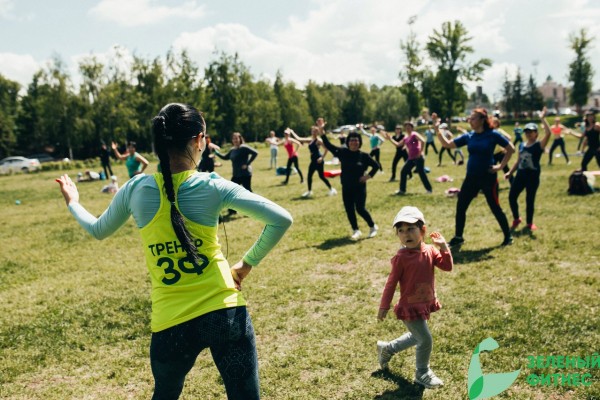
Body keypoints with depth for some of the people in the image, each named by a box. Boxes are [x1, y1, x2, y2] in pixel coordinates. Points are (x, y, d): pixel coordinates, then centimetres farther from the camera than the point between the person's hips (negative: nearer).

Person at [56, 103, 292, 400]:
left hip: (171, 322, 2)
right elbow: (281, 220, -8)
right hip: (225, 312, -1)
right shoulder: (213, 186, -8)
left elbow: (98, 230, 16)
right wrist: (247, 264, 3)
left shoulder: (137, 188, -3)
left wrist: (73, 203, 35)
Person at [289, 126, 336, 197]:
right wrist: (292, 132, 21)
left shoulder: (318, 140, -11)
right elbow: (298, 139, 19)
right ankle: (309, 191, 20)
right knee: (309, 175, 9)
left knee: (321, 176, -6)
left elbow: (326, 148, -17)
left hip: (318, 160, -8)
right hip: (313, 160, 8)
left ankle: (331, 189, 5)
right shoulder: (310, 140, 12)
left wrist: (322, 158, -20)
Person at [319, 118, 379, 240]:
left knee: (360, 209, -7)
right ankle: (356, 231, 21)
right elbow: (328, 145, -7)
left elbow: (376, 166, 5)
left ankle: (373, 226, 16)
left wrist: (369, 176, -7)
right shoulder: (342, 152, -2)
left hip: (360, 187, -3)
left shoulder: (363, 155, -6)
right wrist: (321, 131, -16)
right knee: (349, 210, 5)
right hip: (346, 187, 3)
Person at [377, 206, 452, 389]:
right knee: (426, 339, -4)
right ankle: (422, 374, 19)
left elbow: (447, 266, -10)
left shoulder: (430, 250, -3)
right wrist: (384, 307, -13)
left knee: (416, 337, 24)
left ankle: (386, 348, 45)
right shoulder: (401, 257, -19)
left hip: (425, 304, 7)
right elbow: (391, 282, -15)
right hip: (409, 307, -7)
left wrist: (444, 247, -19)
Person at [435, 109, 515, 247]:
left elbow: (511, 149, -3)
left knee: (495, 208, 3)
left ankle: (508, 236, 19)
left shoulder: (493, 135, -9)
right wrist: (437, 129, -6)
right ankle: (458, 237, 18)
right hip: (471, 177, 5)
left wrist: (501, 166, -8)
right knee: (460, 206, 4)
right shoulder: (468, 136, 3)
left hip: (488, 177, -5)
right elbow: (447, 144, 4)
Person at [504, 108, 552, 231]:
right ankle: (516, 219, 21)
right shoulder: (522, 146, 11)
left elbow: (548, 133, -24)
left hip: (533, 175, -5)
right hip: (520, 174, 5)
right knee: (512, 197, 1)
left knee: (530, 199, 0)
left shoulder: (539, 145, -6)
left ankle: (530, 223, 18)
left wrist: (543, 118, -23)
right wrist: (510, 172, 13)